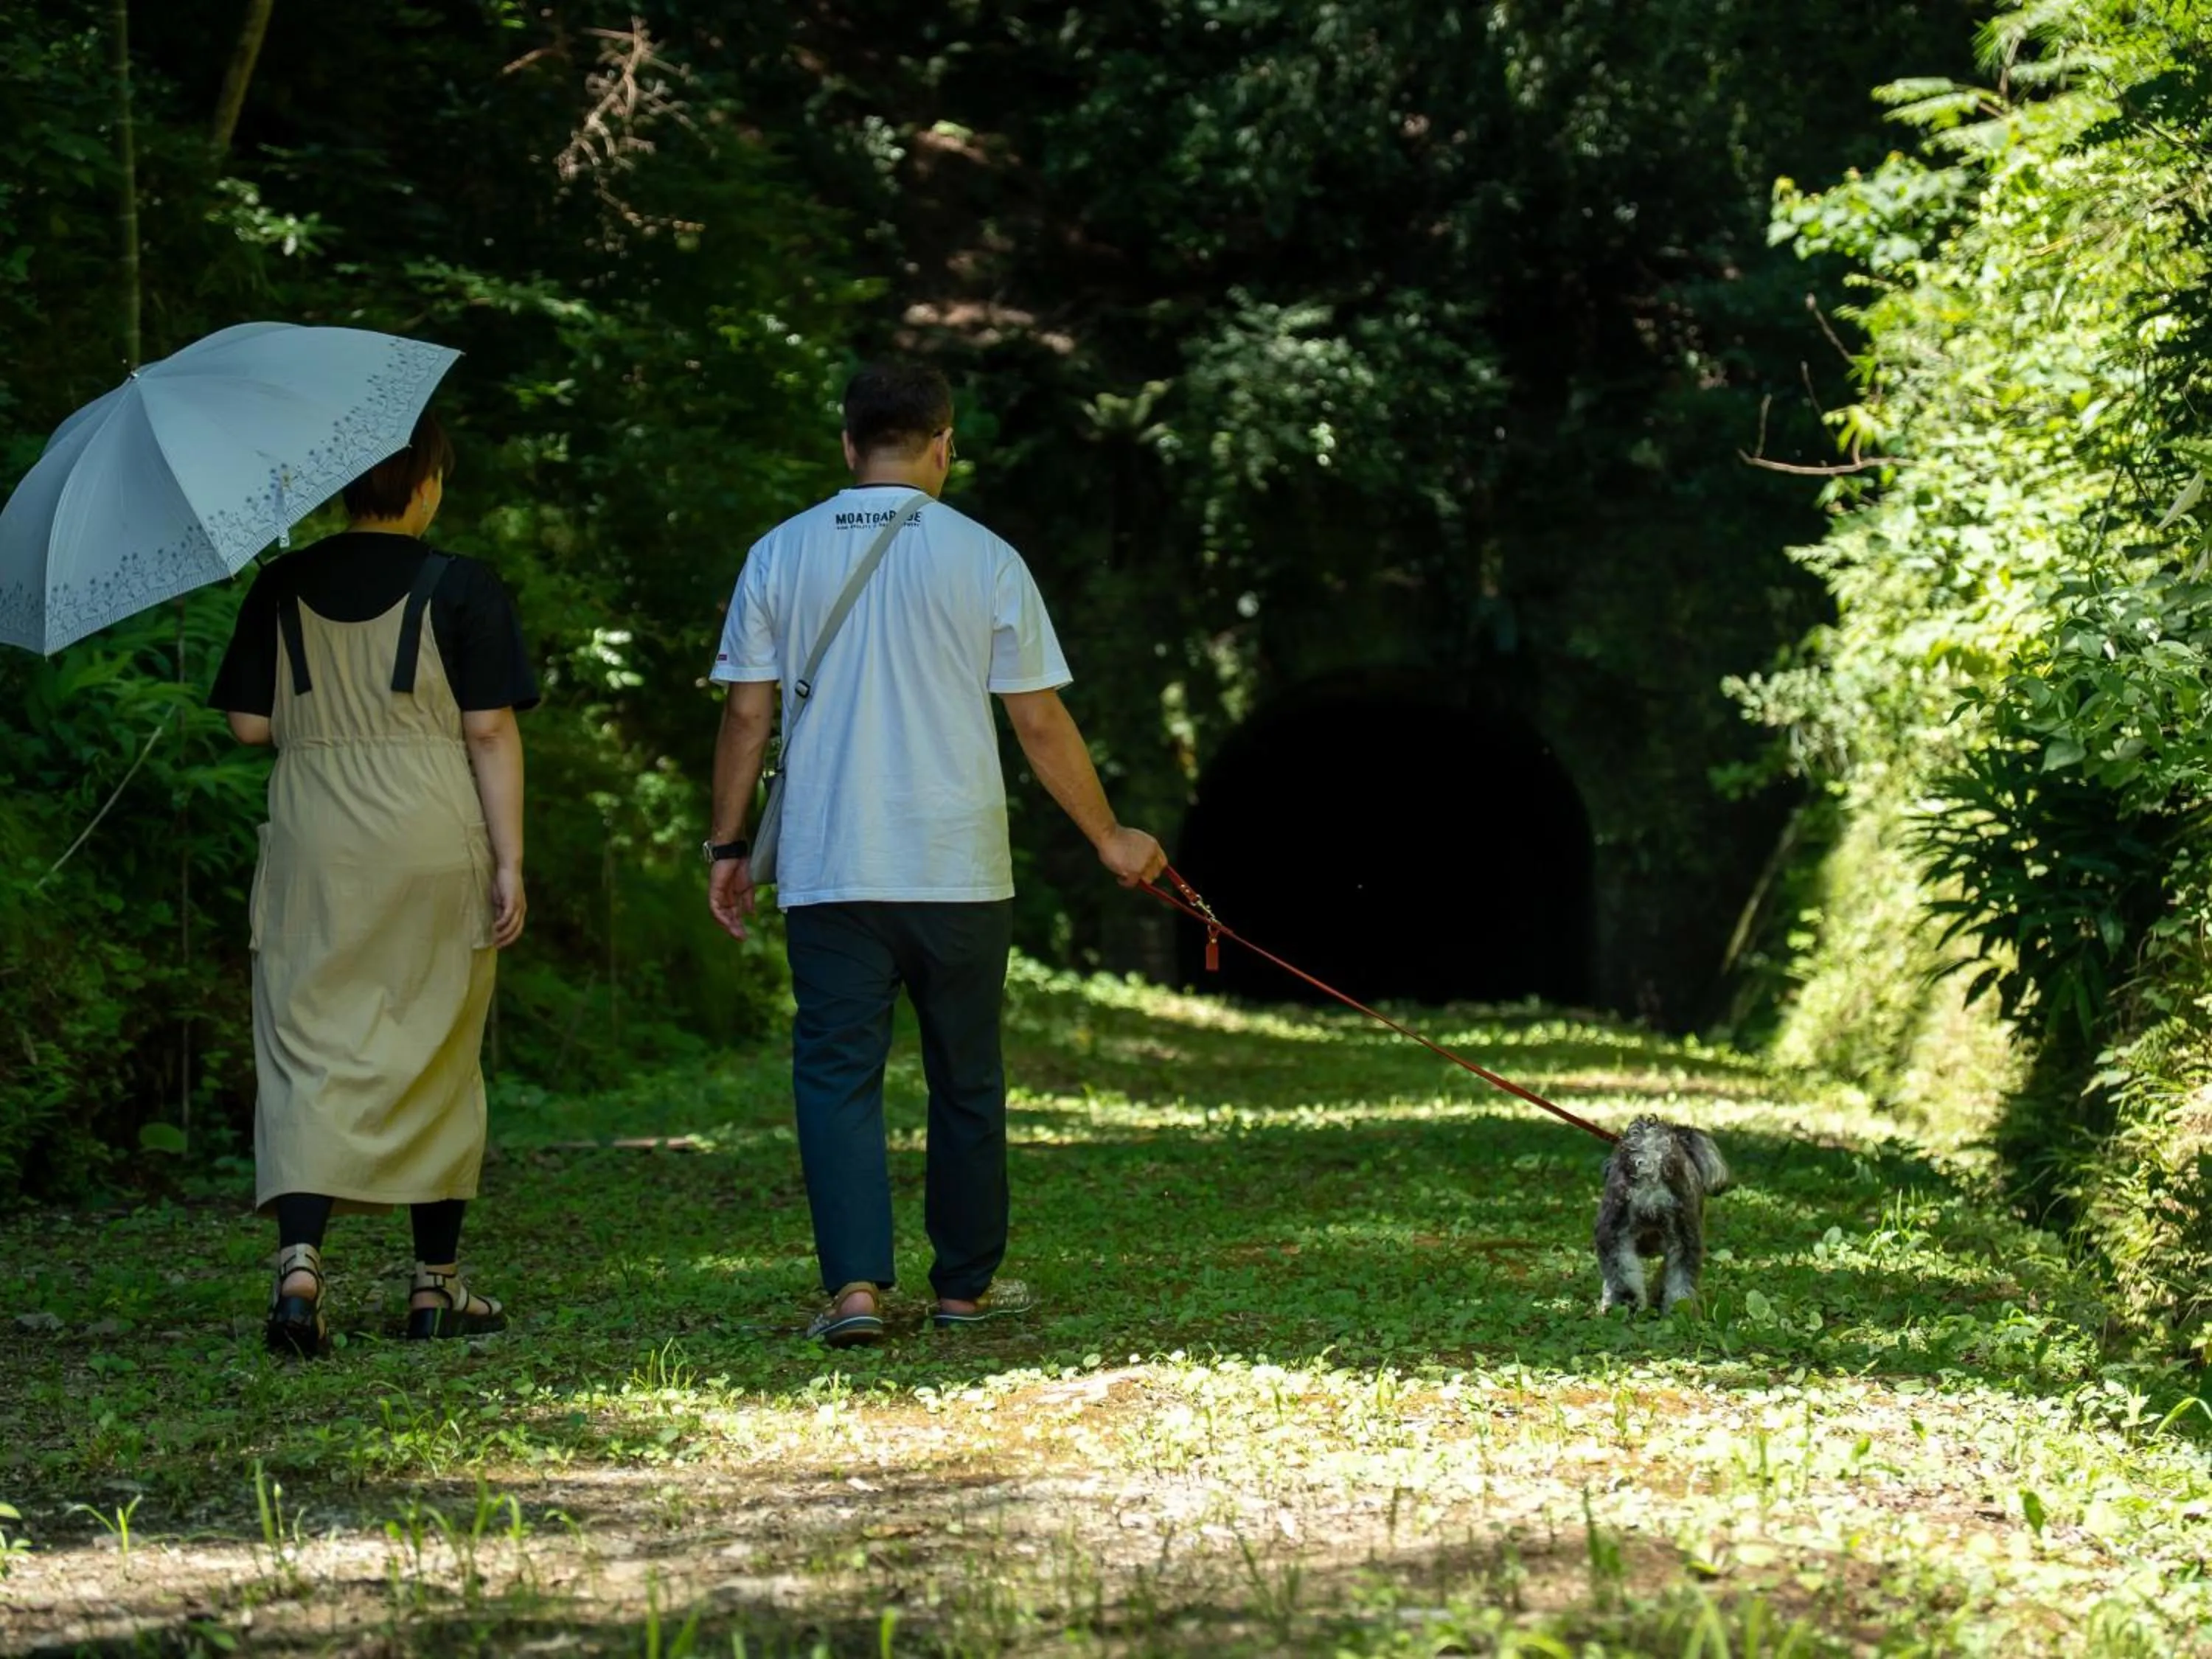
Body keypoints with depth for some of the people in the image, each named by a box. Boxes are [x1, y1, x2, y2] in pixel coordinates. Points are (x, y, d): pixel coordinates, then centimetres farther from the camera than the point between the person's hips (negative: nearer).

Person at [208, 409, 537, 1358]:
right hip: (433, 847, -1)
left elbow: (249, 724, 4)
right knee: (435, 1056, 10)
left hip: (313, 847, 1)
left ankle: (299, 1254, -20)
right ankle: (437, 1286, 17)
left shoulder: (283, 587, 4)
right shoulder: (463, 589, -4)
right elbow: (492, 734, -6)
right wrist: (509, 863, -3)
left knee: (308, 1047, 1)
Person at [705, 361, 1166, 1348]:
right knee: (966, 1080, 12)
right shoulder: (984, 560, -2)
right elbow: (1041, 724, 0)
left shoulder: (779, 555, 3)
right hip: (958, 869, 0)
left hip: (827, 870, 0)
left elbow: (747, 715, 2)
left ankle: (855, 1282, -12)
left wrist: (727, 846, 11)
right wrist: (1109, 839, 11)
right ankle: (967, 1283, 20)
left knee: (837, 1072, 1)